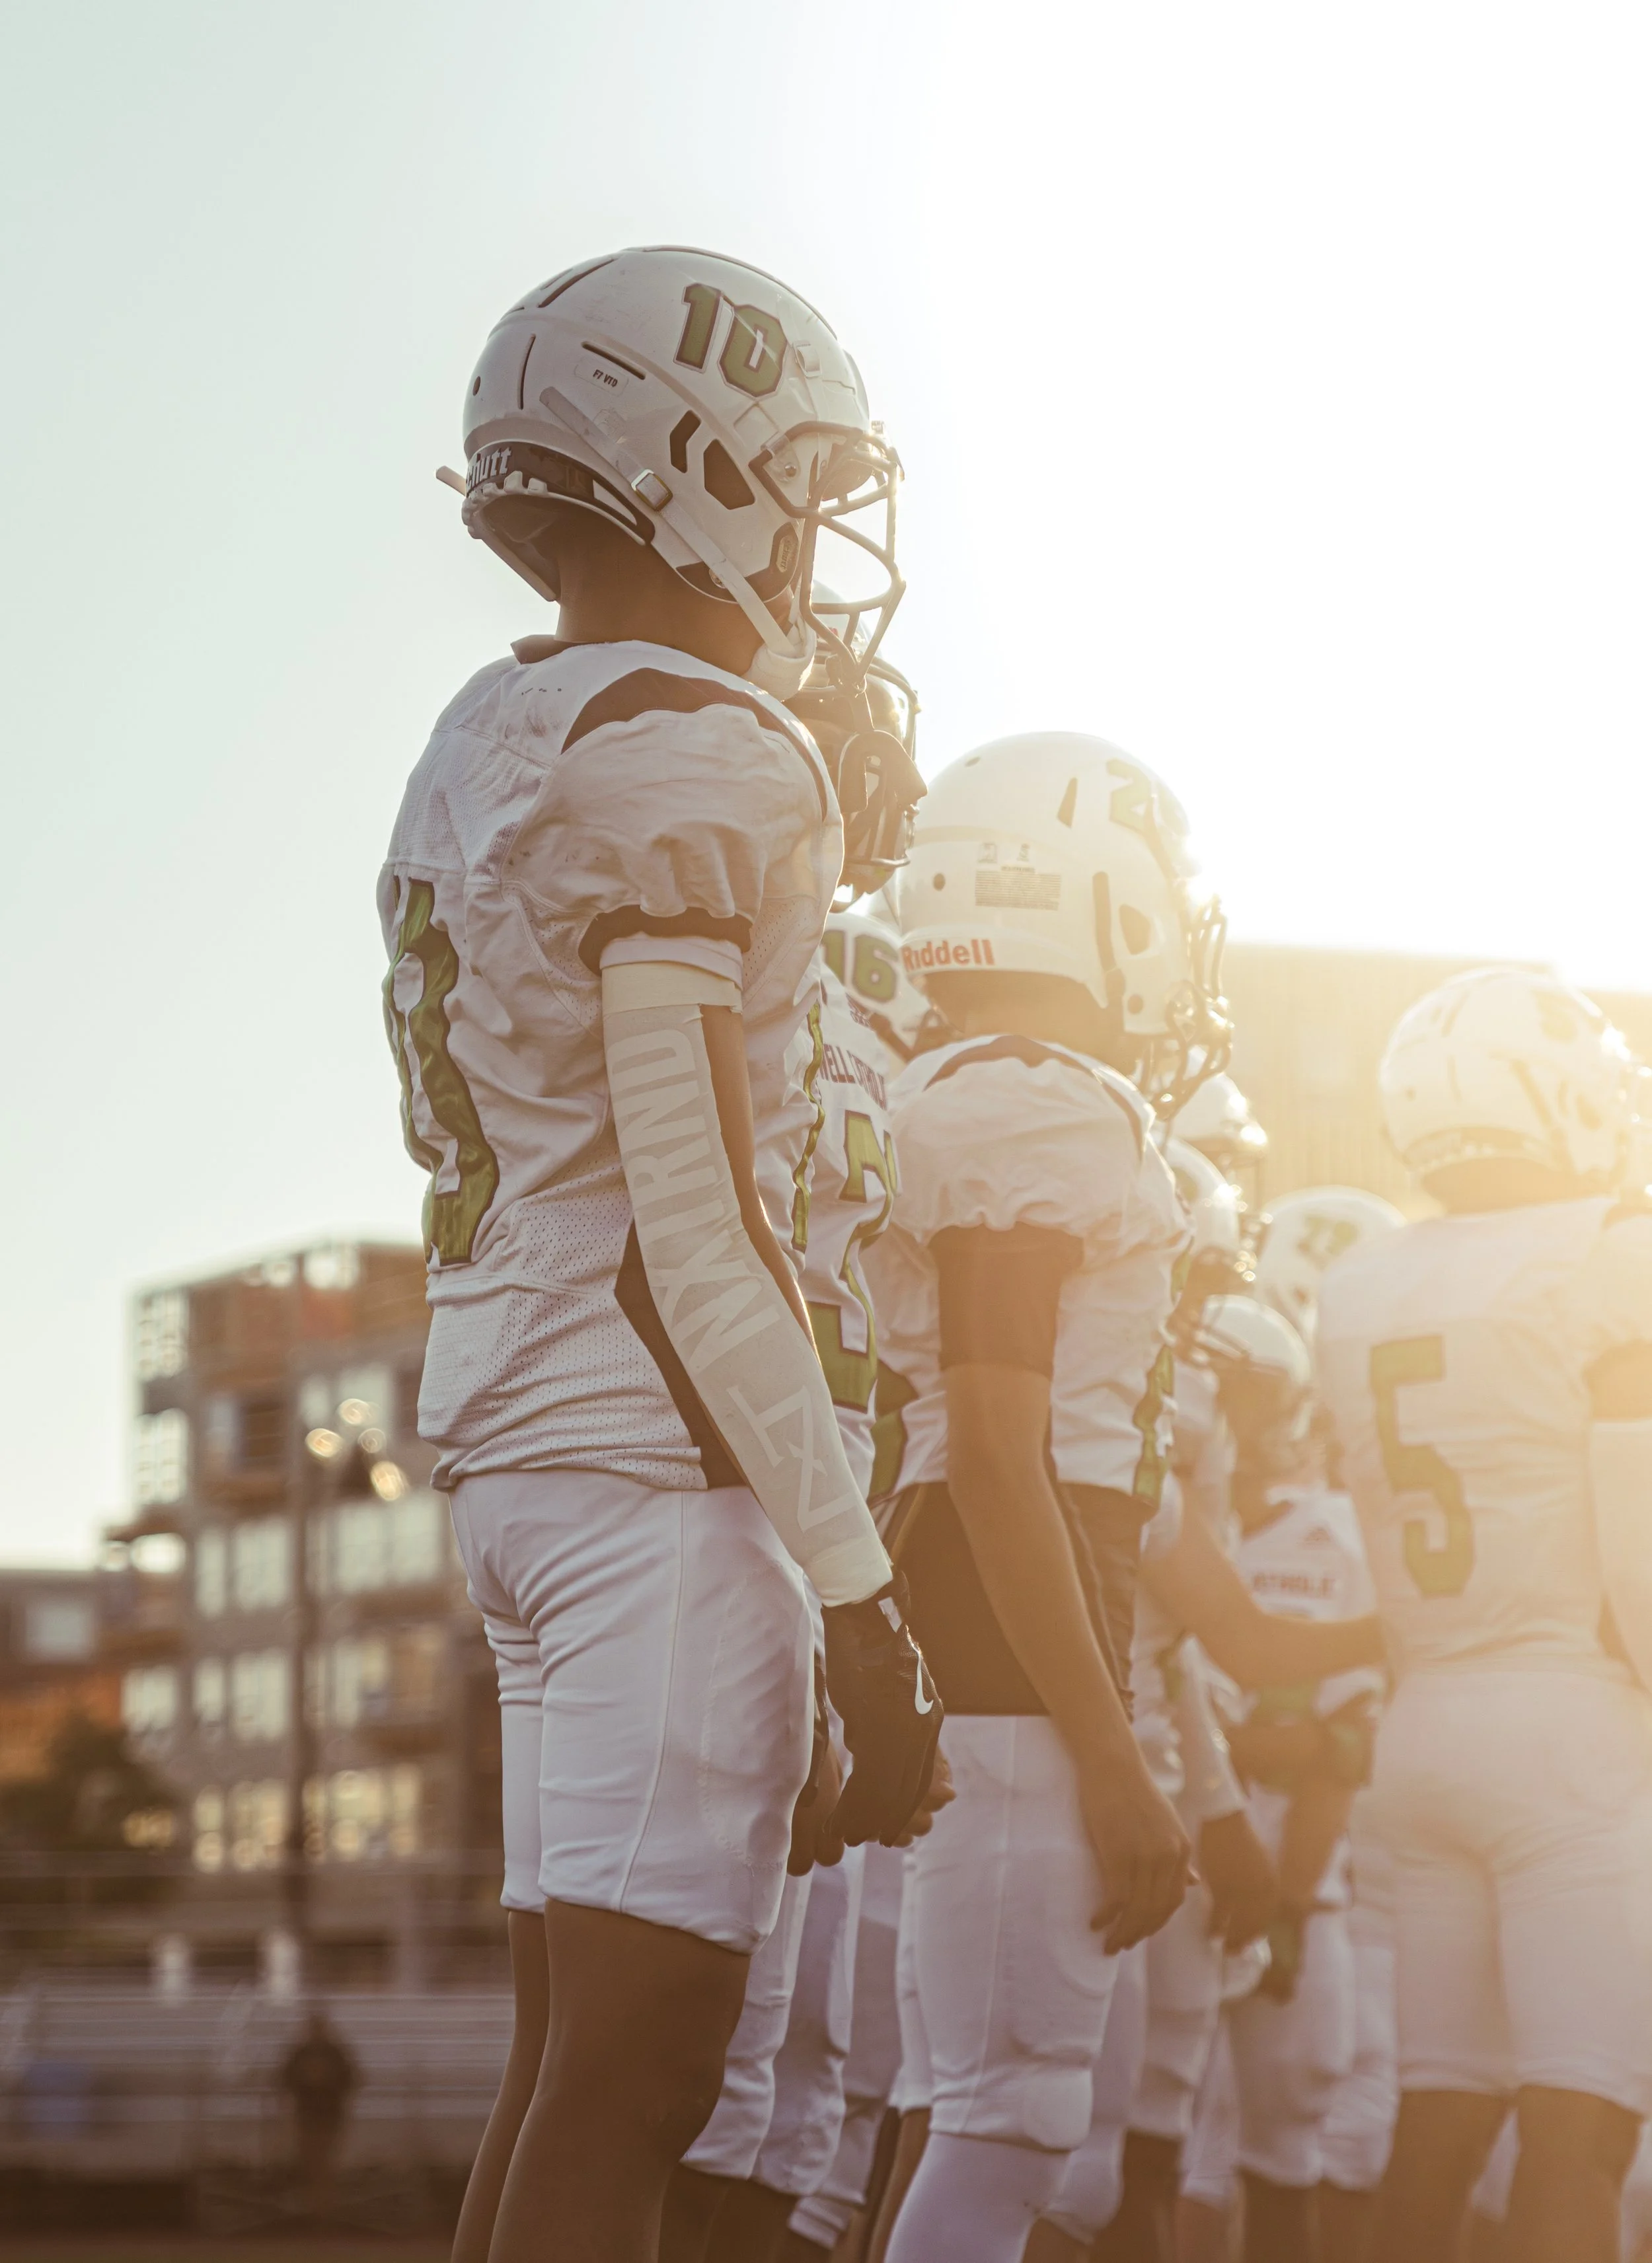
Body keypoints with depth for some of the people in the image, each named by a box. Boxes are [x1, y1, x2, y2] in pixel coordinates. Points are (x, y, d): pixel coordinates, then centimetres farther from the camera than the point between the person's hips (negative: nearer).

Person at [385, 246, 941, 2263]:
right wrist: (863, 1600, -17)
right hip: (656, 1452, -9)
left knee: (568, 2067, 13)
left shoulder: (487, 750, 16)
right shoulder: (695, 755, -13)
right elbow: (690, 1224, -18)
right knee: (629, 2078, -9)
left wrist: (826, 872, 22)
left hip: (506, 1435, 10)